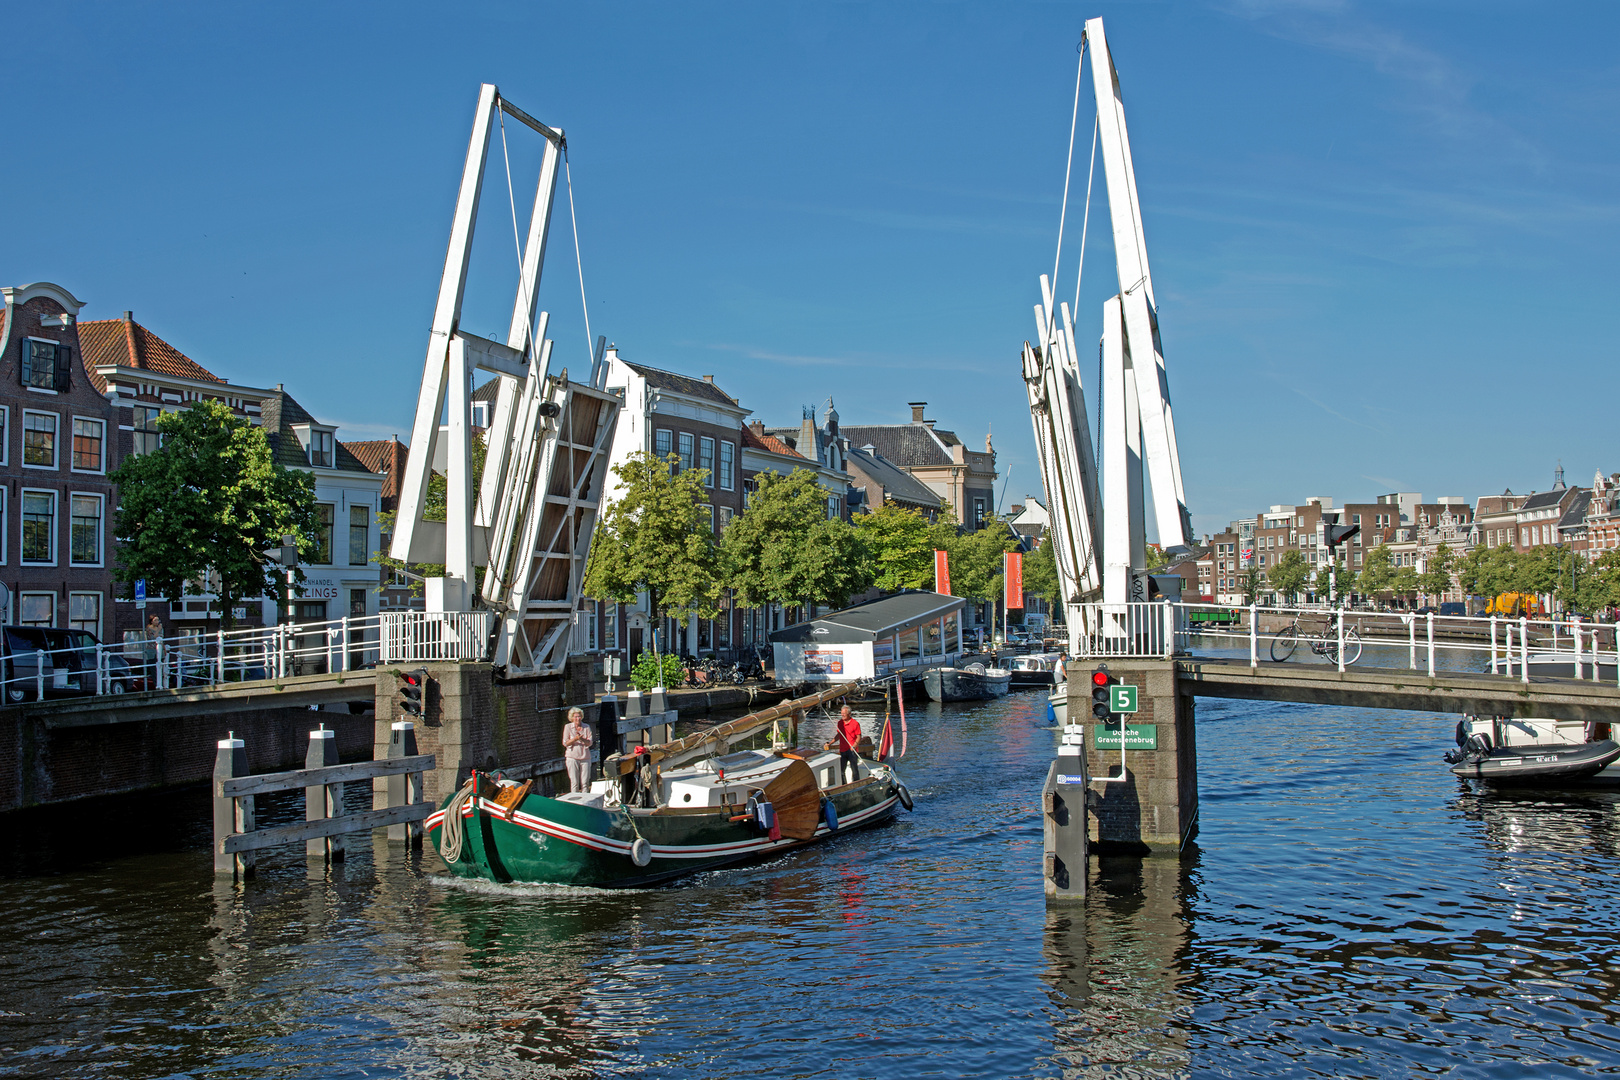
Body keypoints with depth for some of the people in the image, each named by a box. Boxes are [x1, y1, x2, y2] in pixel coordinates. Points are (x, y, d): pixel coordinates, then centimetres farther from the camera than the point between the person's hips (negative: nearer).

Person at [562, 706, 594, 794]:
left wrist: (582, 739, -19)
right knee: (574, 782, -4)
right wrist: (575, 739, -18)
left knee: (585, 782, 1)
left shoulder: (586, 727, 8)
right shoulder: (568, 727, 4)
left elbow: (589, 743, 1)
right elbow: (565, 743, -2)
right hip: (572, 757, -2)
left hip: (585, 757, 2)